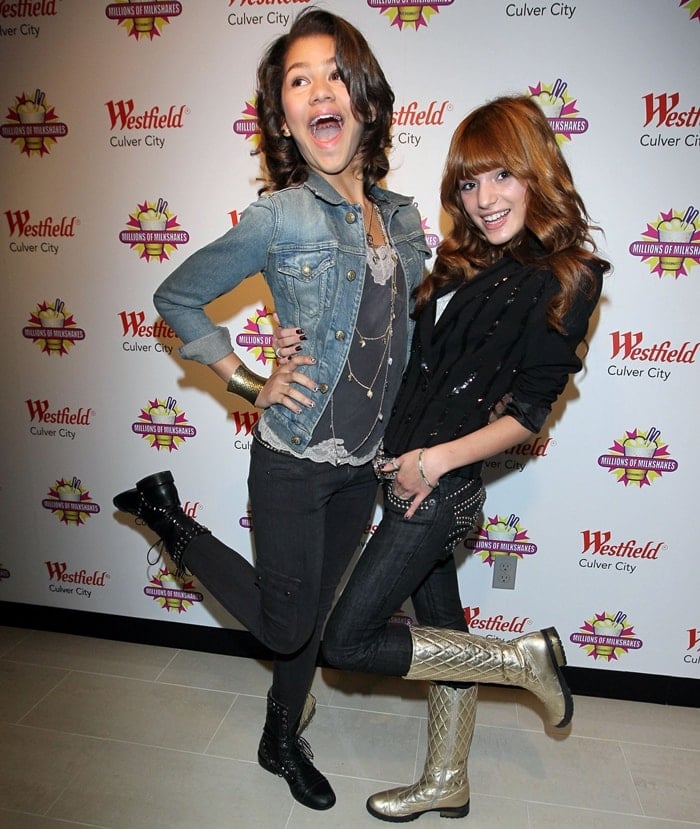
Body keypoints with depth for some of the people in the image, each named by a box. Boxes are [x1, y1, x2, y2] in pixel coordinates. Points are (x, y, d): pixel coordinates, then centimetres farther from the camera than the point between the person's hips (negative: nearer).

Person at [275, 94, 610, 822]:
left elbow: (528, 411, -12)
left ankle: (522, 659, 14)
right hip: (404, 476, 7)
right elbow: (406, 351, 10)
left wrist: (439, 458, -21)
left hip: (441, 487, -7)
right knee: (440, 626, 19)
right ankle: (446, 786, 41)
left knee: (348, 641, 0)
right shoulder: (464, 262, 9)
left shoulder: (566, 279, -10)